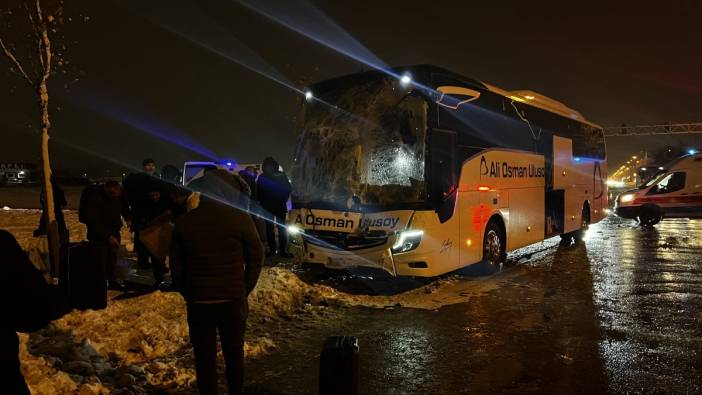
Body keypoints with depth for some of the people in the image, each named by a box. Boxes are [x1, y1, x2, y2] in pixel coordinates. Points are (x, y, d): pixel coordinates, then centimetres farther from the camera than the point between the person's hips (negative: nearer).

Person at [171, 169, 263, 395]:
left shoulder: (184, 222, -1)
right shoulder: (240, 219, -9)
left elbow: (175, 266, 3)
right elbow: (256, 258, -4)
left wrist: (188, 295, 11)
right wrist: (244, 291, 6)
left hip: (197, 303, 1)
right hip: (233, 301, -1)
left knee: (205, 358, 13)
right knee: (234, 354, 17)